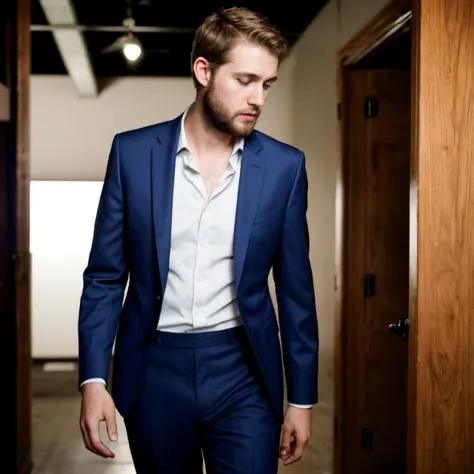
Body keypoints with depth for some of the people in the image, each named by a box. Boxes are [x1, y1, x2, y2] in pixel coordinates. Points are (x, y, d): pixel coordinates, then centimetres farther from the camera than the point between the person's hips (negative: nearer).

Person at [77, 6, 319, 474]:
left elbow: (295, 290, 3)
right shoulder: (133, 153, -2)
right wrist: (92, 379, -7)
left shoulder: (284, 166, -1)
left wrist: (301, 397, 4)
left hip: (243, 373, 0)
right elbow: (105, 277, 1)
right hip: (154, 372, 1)